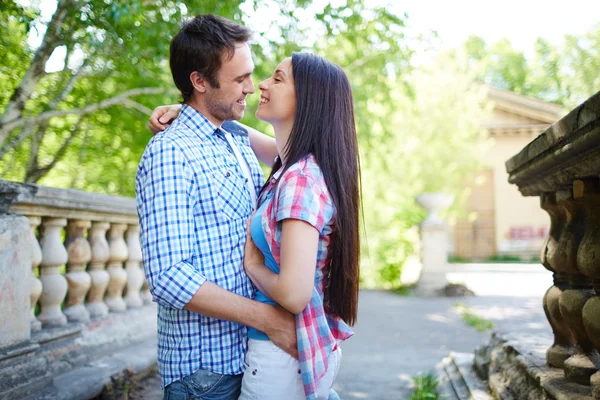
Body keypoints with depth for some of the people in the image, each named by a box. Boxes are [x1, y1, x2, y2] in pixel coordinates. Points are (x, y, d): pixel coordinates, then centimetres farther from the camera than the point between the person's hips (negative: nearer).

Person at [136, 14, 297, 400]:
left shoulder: (240, 144, 11)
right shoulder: (170, 154, -16)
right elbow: (168, 276, -24)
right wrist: (270, 319, -22)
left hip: (247, 353, 8)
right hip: (204, 368, -8)